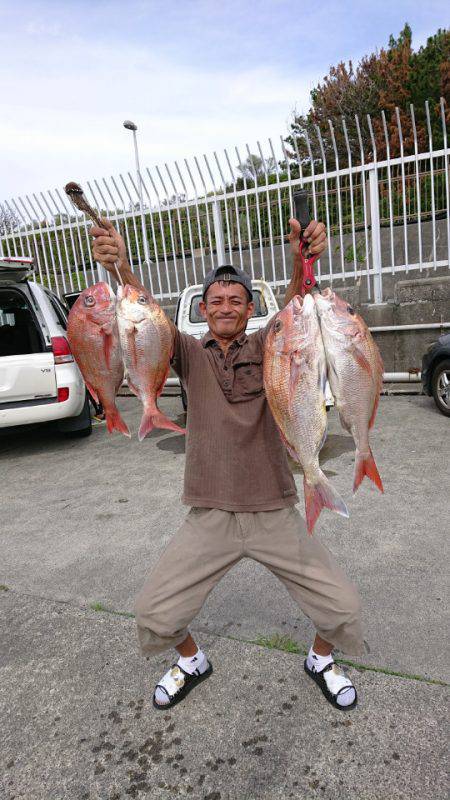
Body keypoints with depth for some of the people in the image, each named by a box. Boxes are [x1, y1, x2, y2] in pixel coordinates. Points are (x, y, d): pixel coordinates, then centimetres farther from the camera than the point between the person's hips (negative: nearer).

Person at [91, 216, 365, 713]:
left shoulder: (265, 347, 0)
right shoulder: (191, 354, 2)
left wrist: (301, 263, -41)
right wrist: (121, 269, -36)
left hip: (274, 513, 0)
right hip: (210, 517, 1)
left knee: (343, 607, 1)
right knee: (152, 614, 3)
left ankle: (320, 660, 36)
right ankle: (191, 662, 37)